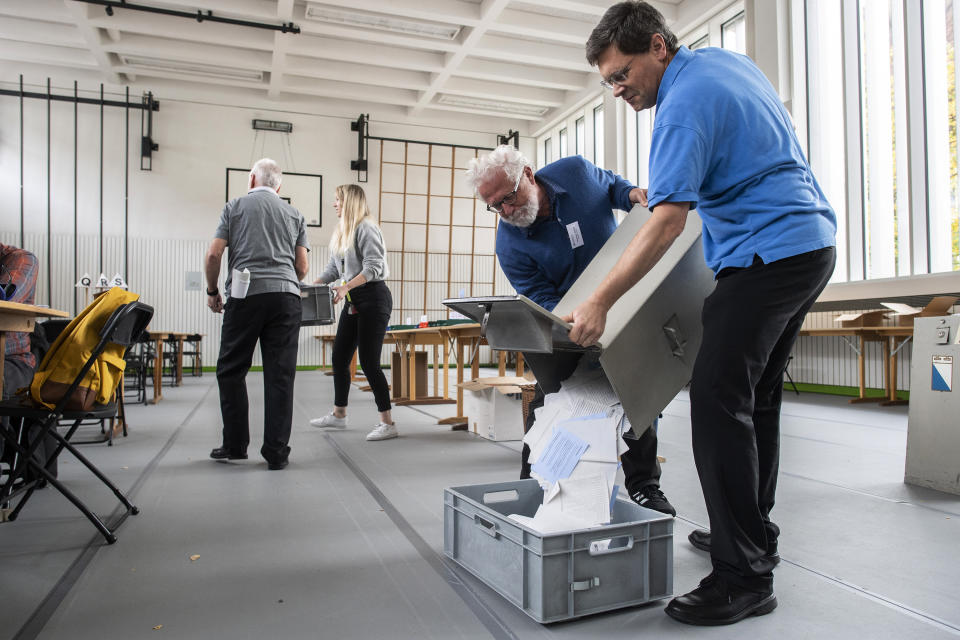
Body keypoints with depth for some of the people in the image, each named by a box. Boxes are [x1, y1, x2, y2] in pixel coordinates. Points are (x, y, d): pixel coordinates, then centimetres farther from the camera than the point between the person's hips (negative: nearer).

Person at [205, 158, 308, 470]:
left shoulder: (235, 206, 12)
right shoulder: (294, 214, 18)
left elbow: (214, 253, 3)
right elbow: (302, 266, 13)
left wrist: (212, 292, 17)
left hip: (246, 295, -2)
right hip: (286, 296, 2)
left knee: (231, 371, 11)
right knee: (280, 375, 1)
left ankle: (235, 445, 15)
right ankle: (276, 453, 3)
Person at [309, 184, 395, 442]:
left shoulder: (366, 228, -11)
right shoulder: (340, 233, 18)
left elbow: (373, 267, -21)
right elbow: (332, 269, 20)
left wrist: (346, 286, -29)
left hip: (373, 297, -10)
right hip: (353, 301, 10)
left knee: (369, 362, -10)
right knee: (339, 358, 13)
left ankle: (387, 423, -2)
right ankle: (338, 415, 29)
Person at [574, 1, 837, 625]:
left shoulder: (684, 104, -15)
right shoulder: (729, 60, 15)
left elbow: (667, 223, -24)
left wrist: (599, 303, -24)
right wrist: (671, 187, 26)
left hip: (768, 255, -10)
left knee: (718, 398, -13)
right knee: (757, 395, 14)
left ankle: (745, 576, -8)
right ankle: (753, 533, 27)